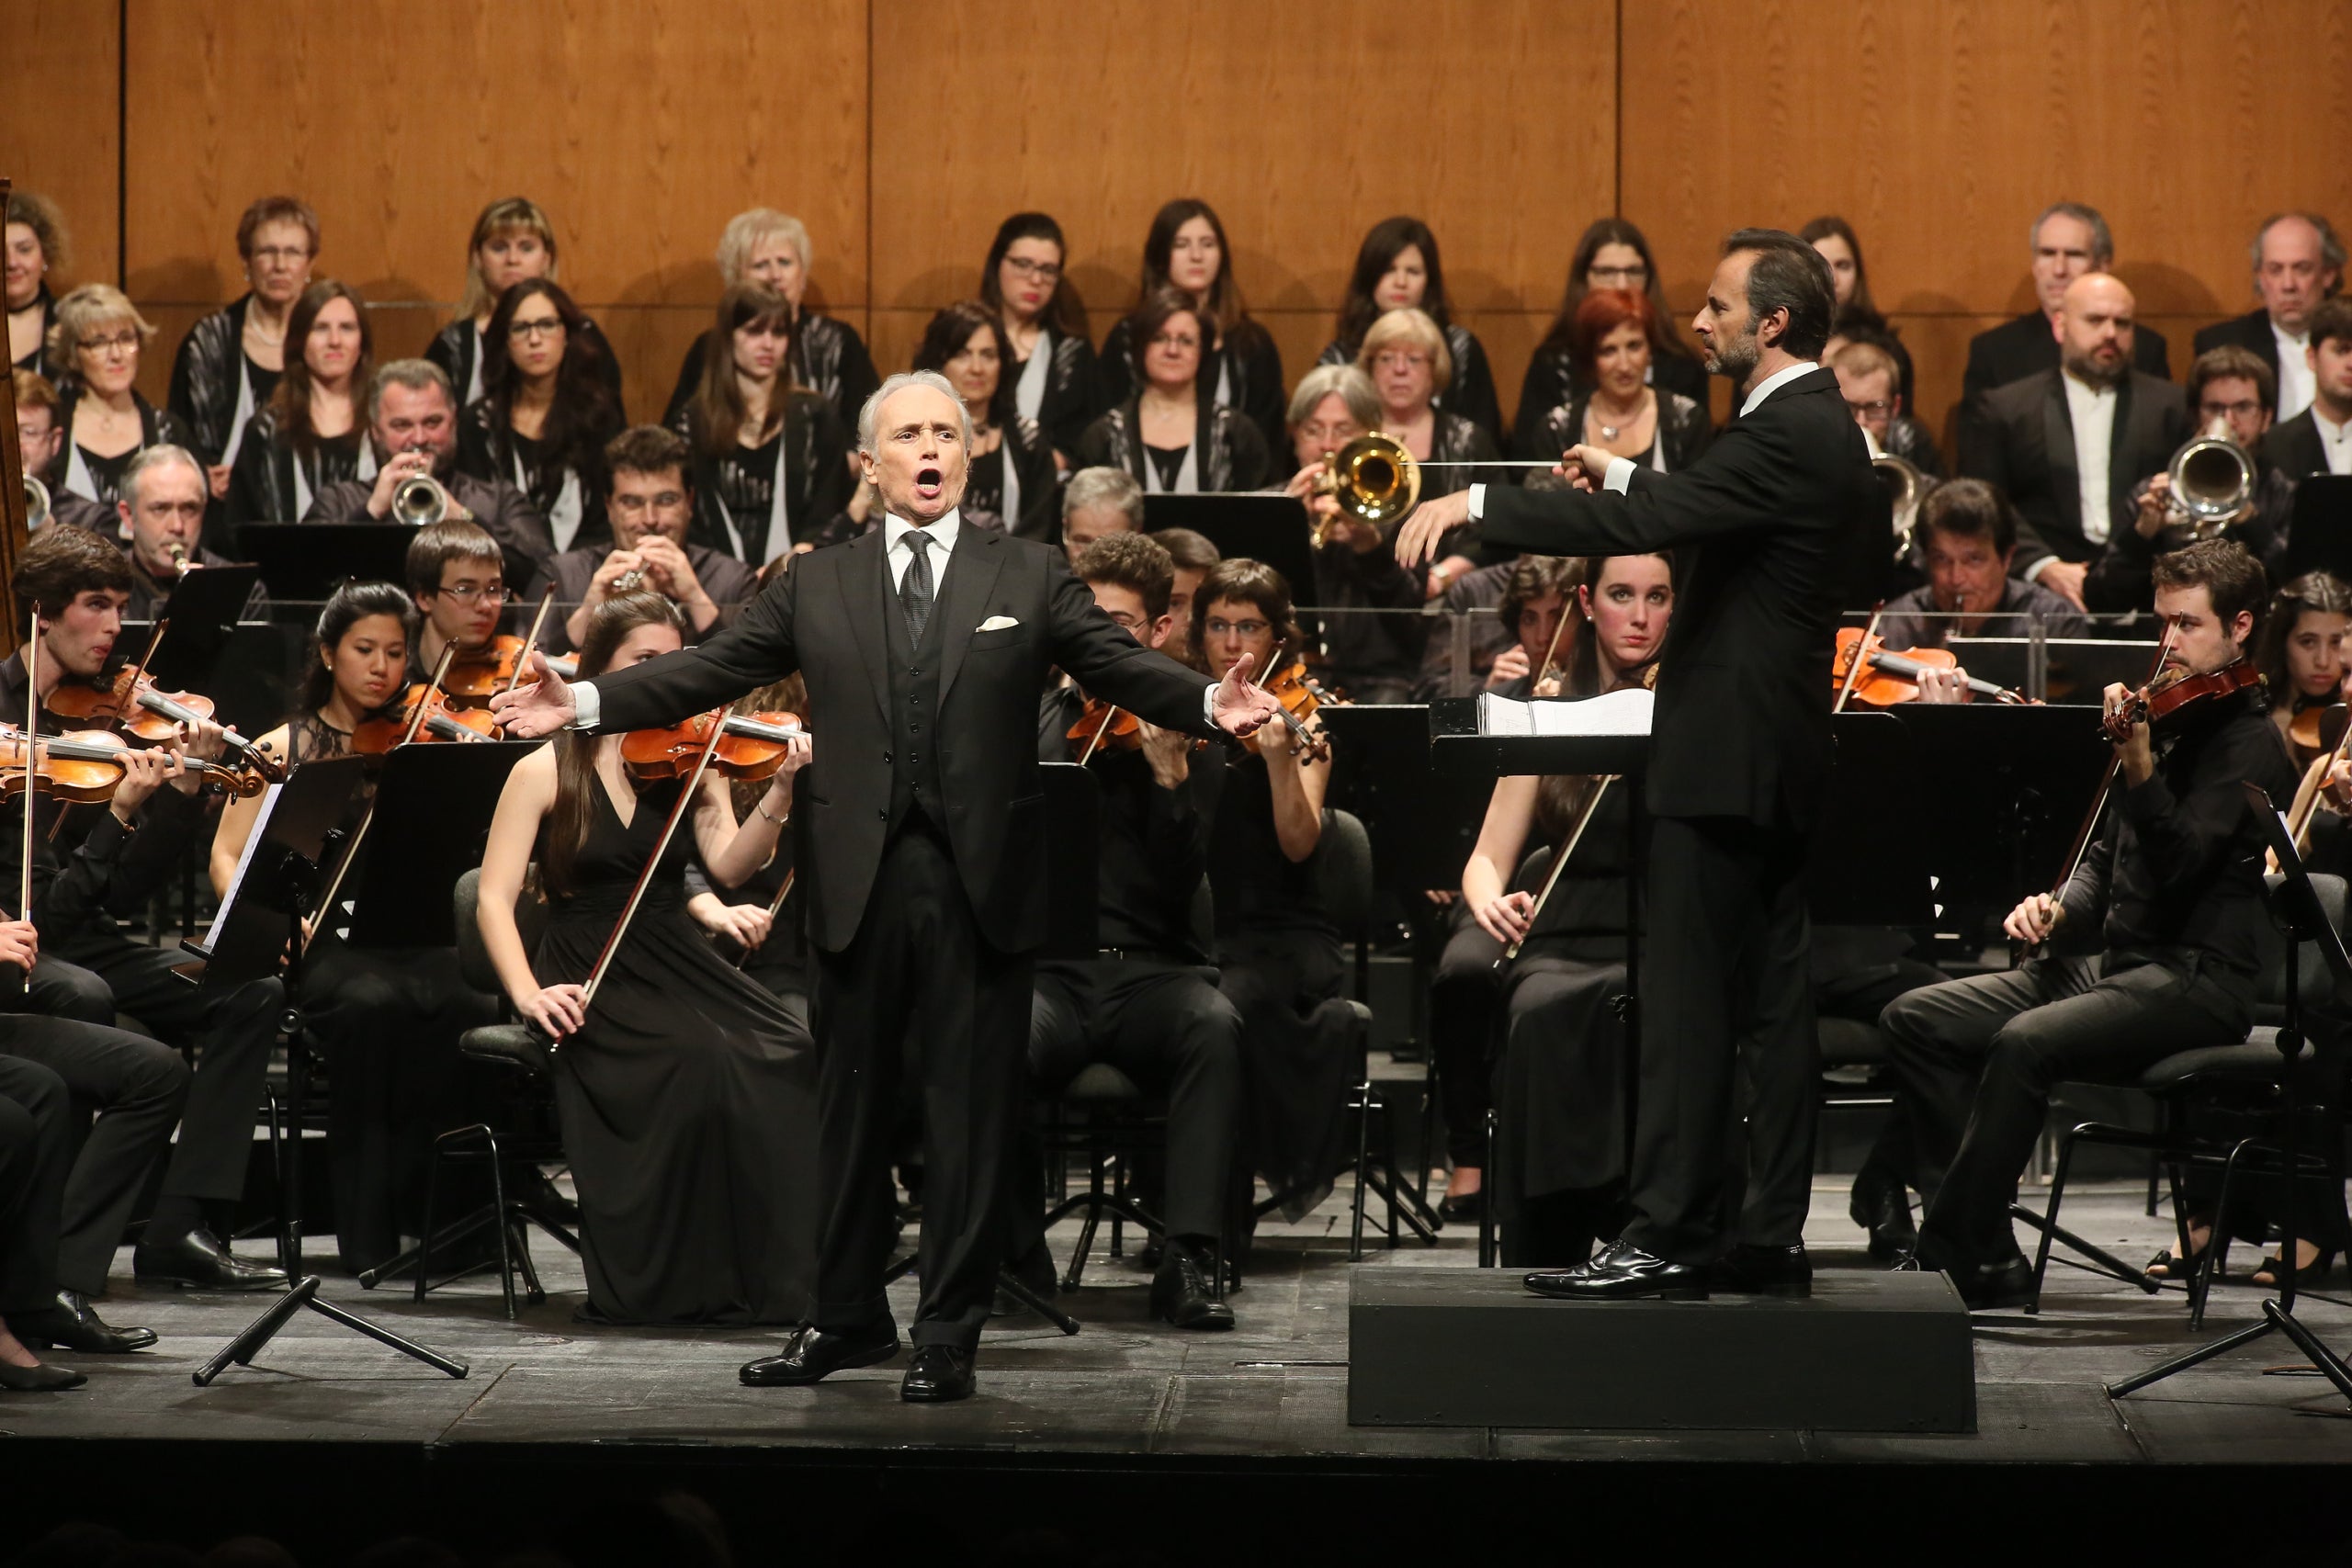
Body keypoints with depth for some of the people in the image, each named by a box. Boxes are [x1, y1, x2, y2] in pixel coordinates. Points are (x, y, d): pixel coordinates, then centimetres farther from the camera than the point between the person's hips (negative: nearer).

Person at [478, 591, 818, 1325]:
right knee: (701, 1065, -32)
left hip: (679, 963, 4)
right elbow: (495, 898, -4)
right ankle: (681, 1284, -20)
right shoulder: (545, 772, 1)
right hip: (592, 982, -4)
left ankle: (772, 1276, -16)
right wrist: (528, 992, -19)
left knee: (787, 1061, -25)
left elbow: (729, 865, -5)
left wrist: (781, 791, -21)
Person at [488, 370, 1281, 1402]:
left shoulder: (1030, 578, 6)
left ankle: (950, 1333, 8)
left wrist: (1210, 703, -22)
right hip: (860, 882, 2)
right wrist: (583, 705, -6)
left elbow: (1122, 668, -3)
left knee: (968, 1112, 1)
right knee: (853, 1110, 11)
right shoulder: (817, 588, 10)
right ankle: (847, 1317, 23)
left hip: (980, 881, -2)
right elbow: (707, 673, 5)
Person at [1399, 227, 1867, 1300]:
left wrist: (1475, 506, -25)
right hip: (1777, 754, 10)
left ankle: (1666, 1237, -7)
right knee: (1768, 997, 10)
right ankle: (1770, 1233, 13)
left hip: (1727, 755, -10)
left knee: (1687, 1000, -8)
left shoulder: (1789, 434, -18)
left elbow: (1642, 526, -27)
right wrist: (1626, 477, 23)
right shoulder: (1817, 427, 14)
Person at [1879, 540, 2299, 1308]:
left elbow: (2179, 861, -22)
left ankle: (1955, 1256, -26)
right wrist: (2061, 906, 3)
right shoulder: (2168, 720, 17)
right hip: (2113, 961, 9)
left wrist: (2137, 761, -35)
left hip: (2196, 979, -9)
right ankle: (1991, 1248, -10)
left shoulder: (2248, 742, -8)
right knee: (1914, 1018, -4)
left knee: (2027, 1042, -34)